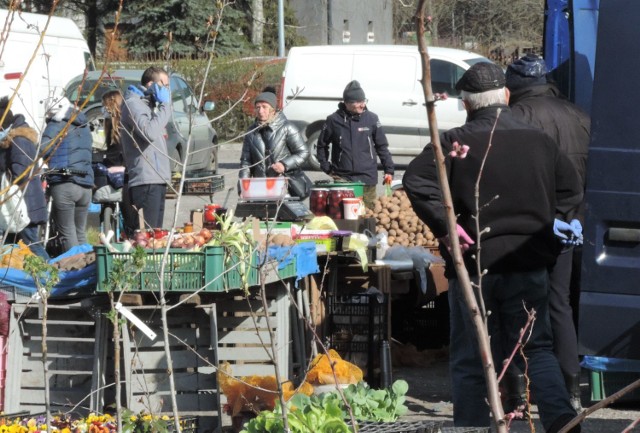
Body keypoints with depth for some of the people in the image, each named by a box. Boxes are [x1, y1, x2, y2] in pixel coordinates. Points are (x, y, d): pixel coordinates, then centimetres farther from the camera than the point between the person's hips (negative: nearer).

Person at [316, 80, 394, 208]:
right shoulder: (334, 120, 1)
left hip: (367, 178, 1)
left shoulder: (371, 119, 3)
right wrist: (326, 167, 6)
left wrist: (389, 170, 5)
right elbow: (322, 145, 13)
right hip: (342, 178, -1)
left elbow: (382, 146, 10)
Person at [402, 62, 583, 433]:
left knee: (471, 360, 7)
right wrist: (540, 227, 13)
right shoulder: (538, 140, 4)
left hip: (474, 262, -2)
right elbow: (571, 191, 9)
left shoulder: (456, 143, -7)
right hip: (529, 263, 2)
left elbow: (416, 181, -19)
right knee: (536, 348, 10)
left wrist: (446, 227, -15)